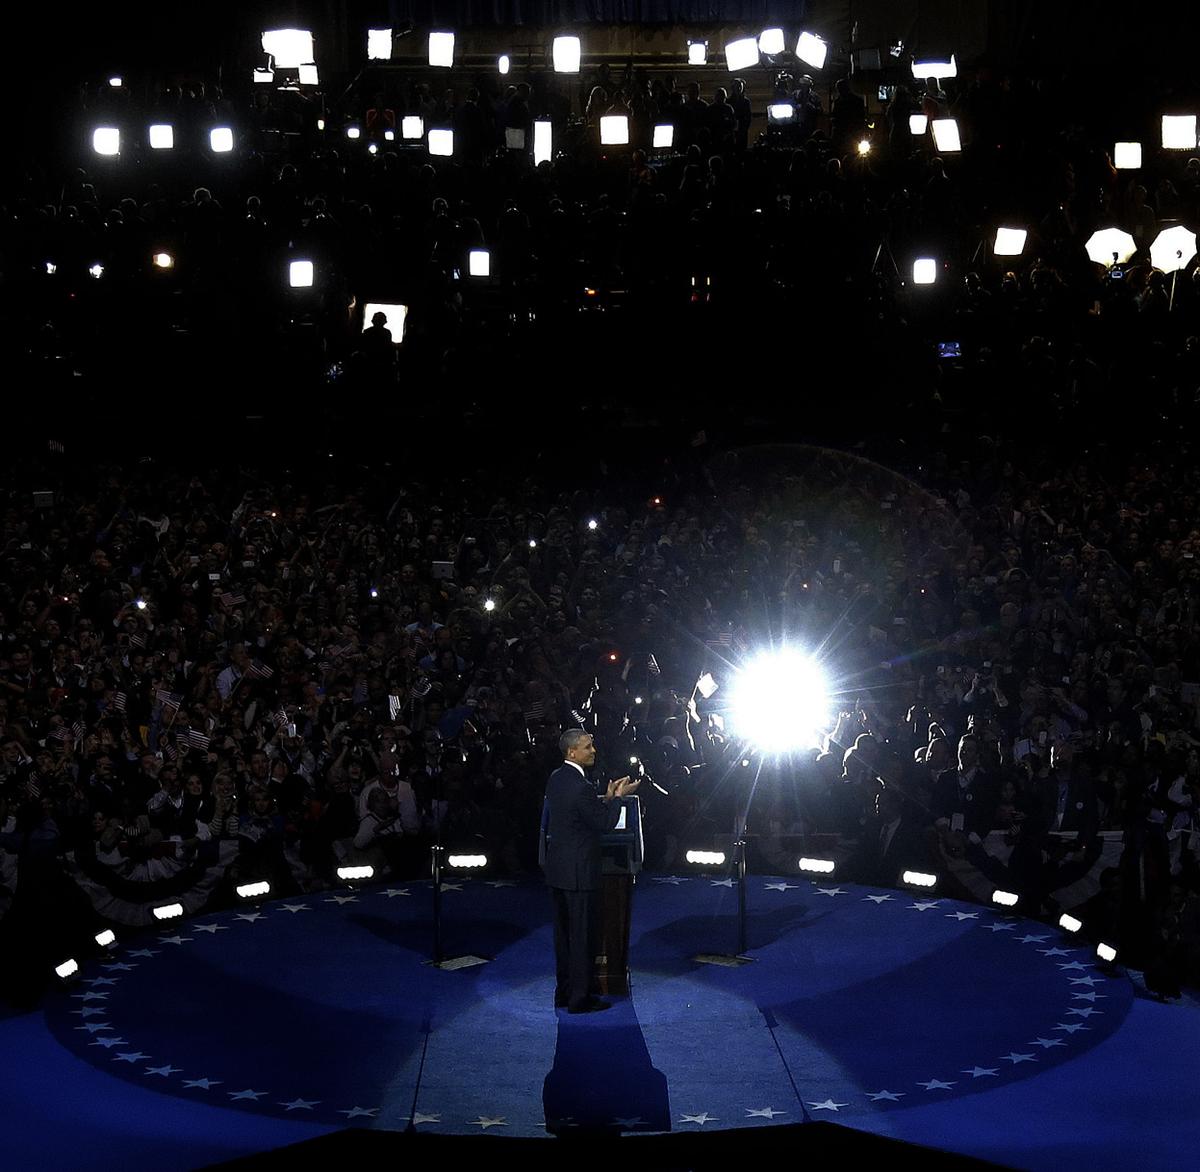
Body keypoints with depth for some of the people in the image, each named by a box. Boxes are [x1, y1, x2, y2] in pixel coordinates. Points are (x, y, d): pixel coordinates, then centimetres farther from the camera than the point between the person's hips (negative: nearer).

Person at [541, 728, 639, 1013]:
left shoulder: (556, 778, 7)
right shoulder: (580, 787, -23)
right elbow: (604, 823, -14)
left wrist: (606, 798, 9)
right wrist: (617, 797, -2)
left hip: (557, 868, 9)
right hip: (578, 871, -9)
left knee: (564, 931, 16)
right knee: (582, 934, 0)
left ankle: (564, 992, 24)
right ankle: (579, 998, 5)